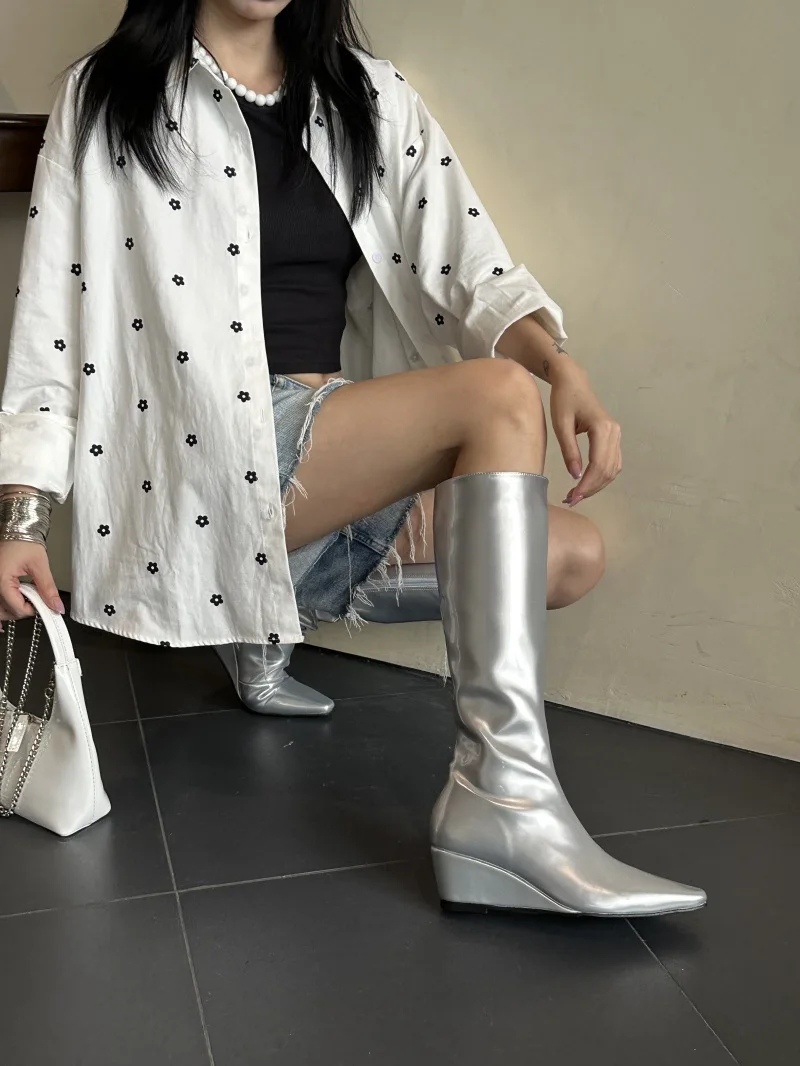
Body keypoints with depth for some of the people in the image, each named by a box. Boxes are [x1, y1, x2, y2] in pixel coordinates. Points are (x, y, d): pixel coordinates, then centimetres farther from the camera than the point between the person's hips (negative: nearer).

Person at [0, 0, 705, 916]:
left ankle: (283, 604, 1)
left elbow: (468, 268, 4)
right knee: (499, 396, -27)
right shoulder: (105, 99, 6)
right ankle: (511, 802, -35)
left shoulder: (373, 101, 16)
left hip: (340, 446, 6)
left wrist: (564, 368, -16)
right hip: (206, 452, -5)